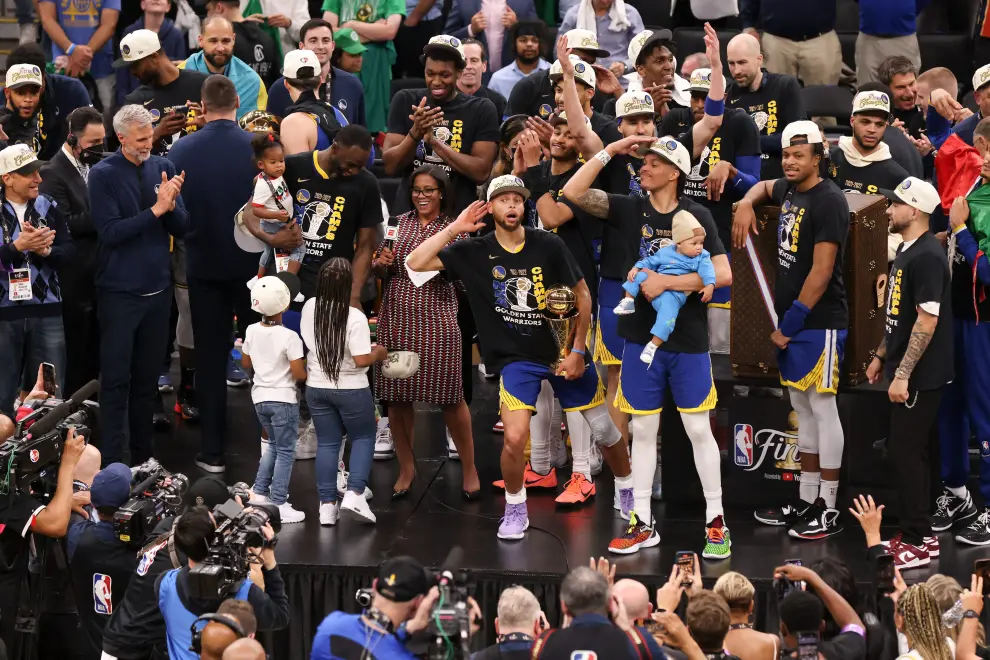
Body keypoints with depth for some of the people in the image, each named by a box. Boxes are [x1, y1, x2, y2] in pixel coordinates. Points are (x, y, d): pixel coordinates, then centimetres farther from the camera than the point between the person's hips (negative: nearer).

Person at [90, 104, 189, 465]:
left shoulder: (162, 167, 3)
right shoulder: (103, 174, -8)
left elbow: (182, 229, 3)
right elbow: (110, 232, -16)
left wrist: (172, 205, -18)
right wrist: (155, 210, -22)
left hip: (158, 288, 4)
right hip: (119, 292, -4)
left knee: (147, 378, 11)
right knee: (115, 379, -2)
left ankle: (143, 456, 19)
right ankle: (111, 462, 1)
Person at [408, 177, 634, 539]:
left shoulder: (548, 245, -11)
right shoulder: (475, 251, -7)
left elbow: (582, 294, -3)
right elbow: (416, 263, -13)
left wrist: (578, 351, -5)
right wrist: (454, 228, -18)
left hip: (564, 351, 0)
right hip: (517, 357, 0)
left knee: (605, 430, 5)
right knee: (515, 438, -18)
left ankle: (627, 493, 33)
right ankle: (515, 510, 7)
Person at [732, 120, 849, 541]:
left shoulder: (828, 201, -16)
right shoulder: (789, 190, 10)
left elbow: (821, 271, -20)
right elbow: (764, 187, 36)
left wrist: (791, 323, -16)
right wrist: (746, 205, 13)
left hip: (819, 323, -9)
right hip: (791, 320, 9)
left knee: (822, 408, -5)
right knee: (803, 409, 12)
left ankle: (828, 510, 0)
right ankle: (806, 502, 18)